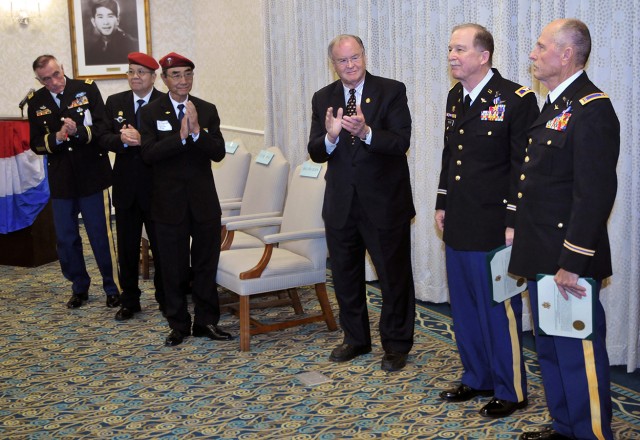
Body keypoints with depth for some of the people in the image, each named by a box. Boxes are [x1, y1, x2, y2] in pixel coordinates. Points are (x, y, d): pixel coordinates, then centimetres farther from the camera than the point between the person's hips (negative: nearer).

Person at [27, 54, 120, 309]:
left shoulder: (87, 88, -4)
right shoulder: (36, 103, 4)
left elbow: (103, 127, -9)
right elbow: (36, 144, 3)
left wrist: (78, 131, -25)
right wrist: (57, 137, -15)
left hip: (92, 176, -3)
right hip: (61, 180, 3)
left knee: (101, 235, 3)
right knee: (65, 239, 10)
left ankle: (112, 288, 17)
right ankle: (79, 288, 28)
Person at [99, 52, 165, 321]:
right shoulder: (114, 102, 7)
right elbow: (104, 138, 1)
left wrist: (141, 140, -27)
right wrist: (122, 140, -19)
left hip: (157, 188, -3)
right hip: (126, 187, 4)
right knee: (127, 248, 12)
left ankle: (165, 299, 23)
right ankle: (129, 301, 25)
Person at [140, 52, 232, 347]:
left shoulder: (207, 110, 4)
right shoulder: (151, 112, -1)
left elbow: (219, 153, -5)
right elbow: (148, 153, -14)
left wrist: (197, 131, -21)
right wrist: (181, 137, -24)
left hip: (204, 200, 2)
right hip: (169, 201, -1)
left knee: (206, 264, 9)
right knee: (173, 267, 8)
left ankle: (206, 321, 22)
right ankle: (179, 325, 20)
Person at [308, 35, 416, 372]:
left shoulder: (392, 91, -7)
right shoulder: (323, 99, 4)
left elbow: (401, 142, -18)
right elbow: (315, 153, -2)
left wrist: (366, 132, -34)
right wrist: (330, 136, -24)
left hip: (385, 202, -4)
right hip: (341, 203, 4)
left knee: (394, 275, 6)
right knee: (345, 274, 16)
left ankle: (396, 344, 22)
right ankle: (355, 338, 34)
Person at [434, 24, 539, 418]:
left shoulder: (517, 99, -13)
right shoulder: (455, 97, 11)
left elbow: (524, 167, -14)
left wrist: (514, 222, -16)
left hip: (494, 228, -8)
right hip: (459, 225, 8)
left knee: (499, 311, 4)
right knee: (464, 307, 17)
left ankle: (511, 390, 20)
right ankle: (477, 378, 33)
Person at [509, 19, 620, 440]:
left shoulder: (592, 109, -17)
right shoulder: (556, 105, 14)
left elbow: (596, 194, -23)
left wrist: (572, 263, -23)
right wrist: (525, 236, 15)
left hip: (569, 261, -10)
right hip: (544, 255, 10)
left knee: (580, 354, 1)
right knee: (550, 349, 20)